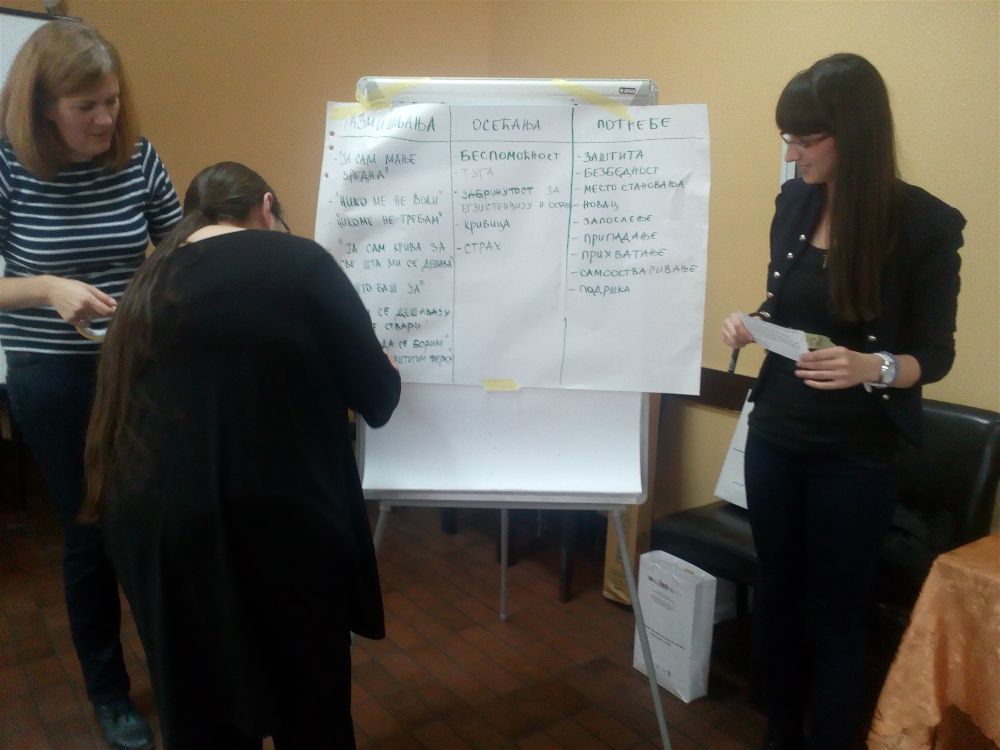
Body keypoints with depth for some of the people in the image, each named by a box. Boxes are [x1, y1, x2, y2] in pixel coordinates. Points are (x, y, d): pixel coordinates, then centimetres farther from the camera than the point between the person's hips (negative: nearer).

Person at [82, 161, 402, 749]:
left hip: (154, 520, 6)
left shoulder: (151, 279, 12)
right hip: (277, 522, -5)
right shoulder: (298, 260, -4)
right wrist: (386, 374, 20)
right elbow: (377, 399, -3)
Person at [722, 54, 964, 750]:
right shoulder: (794, 202, 1)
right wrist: (751, 324, -9)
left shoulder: (926, 224, -13)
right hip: (775, 436, 5)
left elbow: (936, 354, -9)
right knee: (778, 594, 17)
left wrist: (869, 368, -28)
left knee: (837, 613, 9)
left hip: (855, 454, -5)